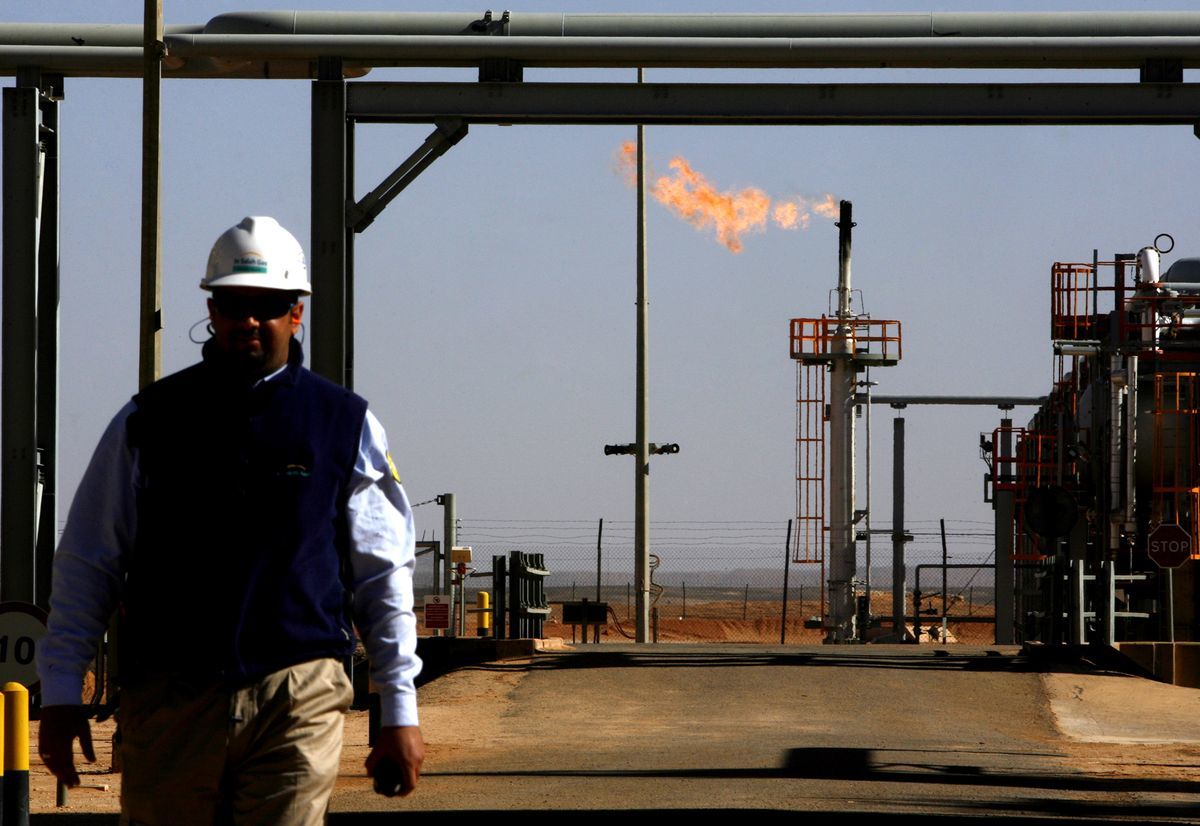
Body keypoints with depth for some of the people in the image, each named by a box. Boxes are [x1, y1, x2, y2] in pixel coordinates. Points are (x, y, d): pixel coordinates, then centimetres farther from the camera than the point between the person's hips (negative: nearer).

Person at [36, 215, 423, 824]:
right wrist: (60, 694, 7)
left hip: (297, 702, -1)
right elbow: (86, 564, 13)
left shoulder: (346, 426, 8)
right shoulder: (148, 421, 9)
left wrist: (400, 711, 9)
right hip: (169, 700, 1)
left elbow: (384, 576, 12)